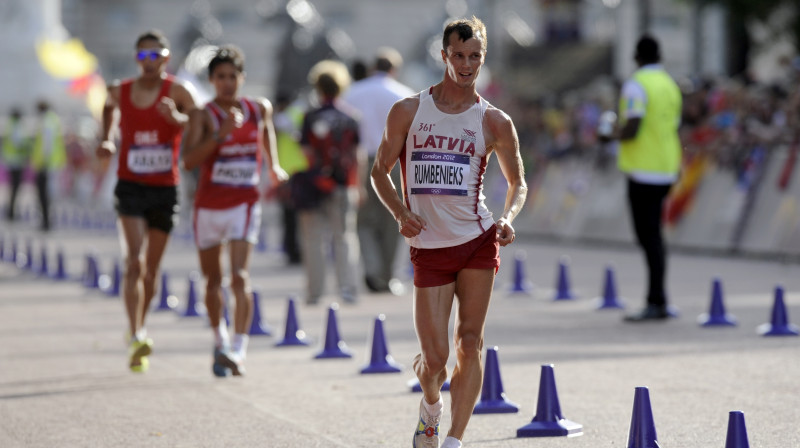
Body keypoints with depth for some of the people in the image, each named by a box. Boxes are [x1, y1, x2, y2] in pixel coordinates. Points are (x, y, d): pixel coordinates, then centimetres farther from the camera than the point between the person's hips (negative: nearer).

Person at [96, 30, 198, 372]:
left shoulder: (176, 92, -6)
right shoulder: (120, 92, 2)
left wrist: (177, 117, -37)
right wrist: (105, 138, 15)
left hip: (165, 190, 0)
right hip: (130, 187, 0)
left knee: (151, 270, 12)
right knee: (134, 263, -17)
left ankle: (138, 329, 32)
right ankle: (136, 339, -25)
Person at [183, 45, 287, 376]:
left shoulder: (259, 109, 5)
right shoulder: (203, 116, -6)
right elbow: (189, 160, -21)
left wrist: (272, 164, 26)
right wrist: (222, 132, -29)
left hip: (245, 203, 0)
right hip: (209, 204, 0)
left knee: (240, 277, -17)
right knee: (212, 280, 14)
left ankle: (239, 349, -24)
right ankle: (220, 342, 34)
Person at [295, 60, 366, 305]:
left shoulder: (311, 118, -4)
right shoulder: (350, 117, 1)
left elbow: (306, 154, -4)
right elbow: (359, 155, 2)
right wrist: (360, 185, 9)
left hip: (315, 185, -1)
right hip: (344, 185, 1)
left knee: (312, 239, 6)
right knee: (345, 236, 7)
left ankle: (314, 291, 6)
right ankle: (347, 287, -4)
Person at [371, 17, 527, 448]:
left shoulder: (494, 122, 2)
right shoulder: (408, 111, 2)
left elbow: (517, 182, 12)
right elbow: (380, 170, 9)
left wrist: (507, 218, -8)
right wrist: (401, 212, -8)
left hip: (478, 241, 0)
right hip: (429, 247, 0)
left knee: (469, 344, -5)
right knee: (434, 356, -1)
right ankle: (431, 407, 33)